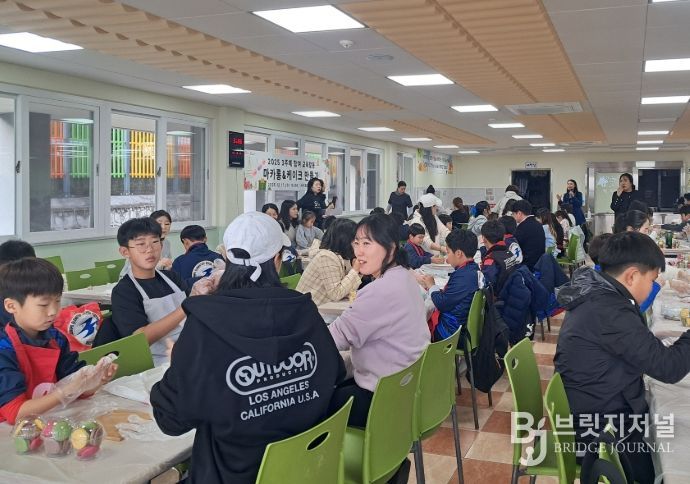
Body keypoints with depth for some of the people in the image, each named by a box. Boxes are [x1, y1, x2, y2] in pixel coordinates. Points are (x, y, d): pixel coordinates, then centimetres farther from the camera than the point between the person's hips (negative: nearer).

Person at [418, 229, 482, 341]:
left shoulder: (463, 276, -26)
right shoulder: (473, 269, 4)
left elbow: (442, 304, -21)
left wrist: (432, 286, -4)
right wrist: (430, 287, 1)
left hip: (450, 330, -9)